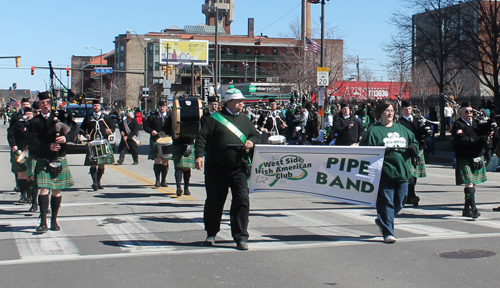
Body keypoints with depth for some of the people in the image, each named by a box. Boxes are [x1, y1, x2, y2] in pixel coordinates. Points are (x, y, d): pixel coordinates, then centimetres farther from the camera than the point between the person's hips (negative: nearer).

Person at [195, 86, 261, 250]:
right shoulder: (216, 118, 1)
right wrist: (199, 155, -18)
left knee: (242, 200, -8)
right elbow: (202, 137, -4)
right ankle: (211, 233, 28)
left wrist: (252, 141, -3)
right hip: (216, 167, -3)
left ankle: (240, 237, -2)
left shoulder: (245, 120, 15)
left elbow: (256, 135, 21)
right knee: (214, 201, 9)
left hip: (239, 168, 3)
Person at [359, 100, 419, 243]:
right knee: (386, 202, -5)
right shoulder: (373, 130, 1)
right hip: (384, 173, -6)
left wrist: (413, 148, 0)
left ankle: (382, 221, 34)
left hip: (402, 172, 6)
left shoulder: (401, 128, 17)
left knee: (399, 203, 11)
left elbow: (414, 142, 23)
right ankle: (388, 232, 2)